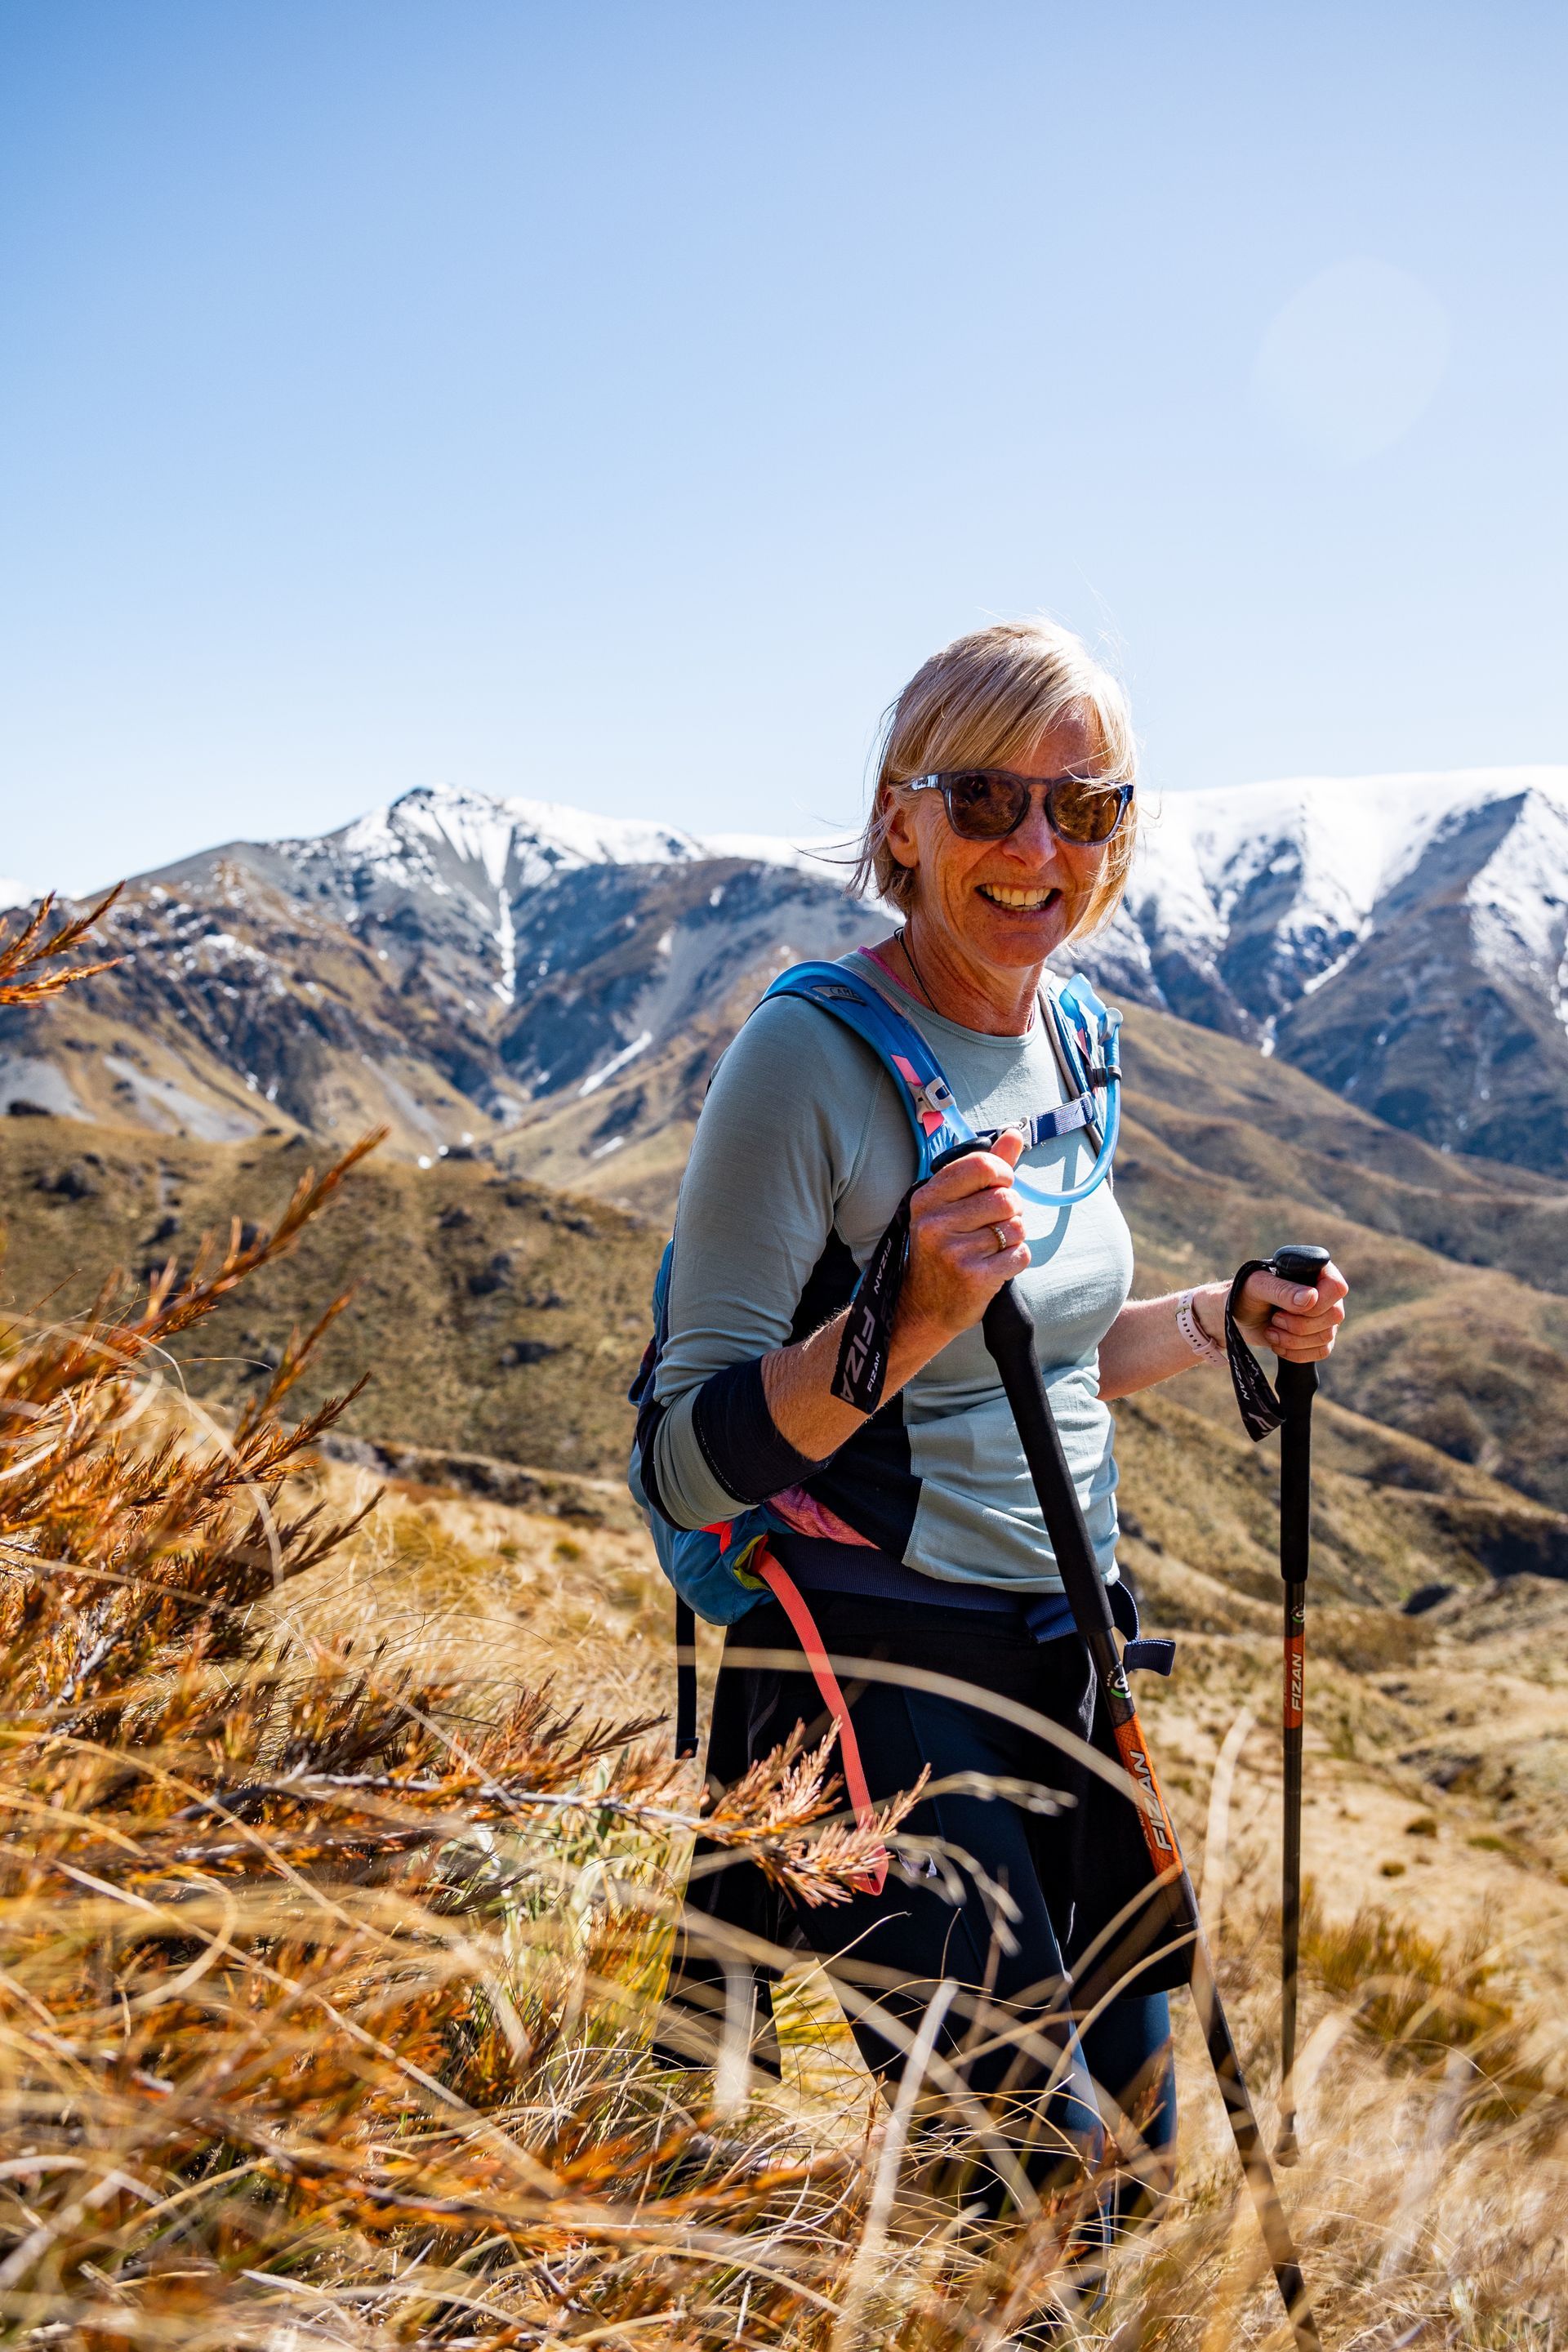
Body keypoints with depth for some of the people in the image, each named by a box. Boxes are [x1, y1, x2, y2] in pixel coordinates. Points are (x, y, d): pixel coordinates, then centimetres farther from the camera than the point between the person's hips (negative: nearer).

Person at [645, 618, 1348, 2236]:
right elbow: (694, 1468, -20)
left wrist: (1228, 1319, 4)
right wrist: (901, 1320, -34)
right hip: (876, 1666, -7)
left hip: (1068, 1658, 7)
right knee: (1039, 2158, 2)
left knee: (1129, 2162, 19)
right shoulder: (812, 1053, -18)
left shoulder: (1071, 1043, 5)